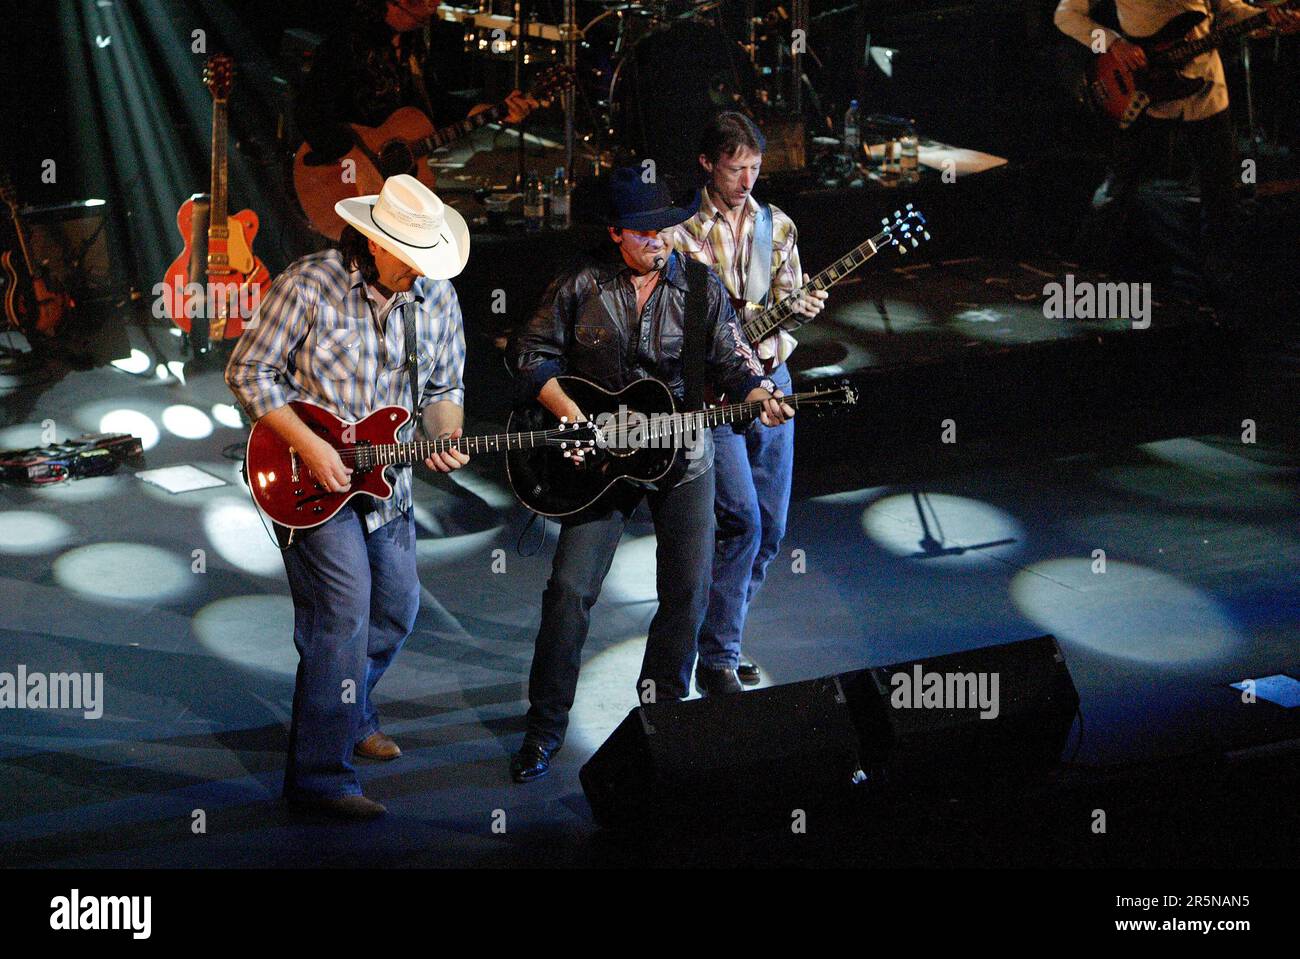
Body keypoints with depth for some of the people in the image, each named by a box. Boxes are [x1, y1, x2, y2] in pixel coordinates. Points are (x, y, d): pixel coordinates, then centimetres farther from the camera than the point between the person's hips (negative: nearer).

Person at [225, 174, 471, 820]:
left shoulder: (437, 296, -1)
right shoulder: (309, 286, -17)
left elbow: (443, 386, 10)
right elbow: (248, 372, -13)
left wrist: (448, 441, -11)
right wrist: (309, 446, -21)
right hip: (310, 481, -6)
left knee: (396, 609, 17)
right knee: (343, 616, -15)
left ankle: (349, 710, 44)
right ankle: (318, 775, -8)